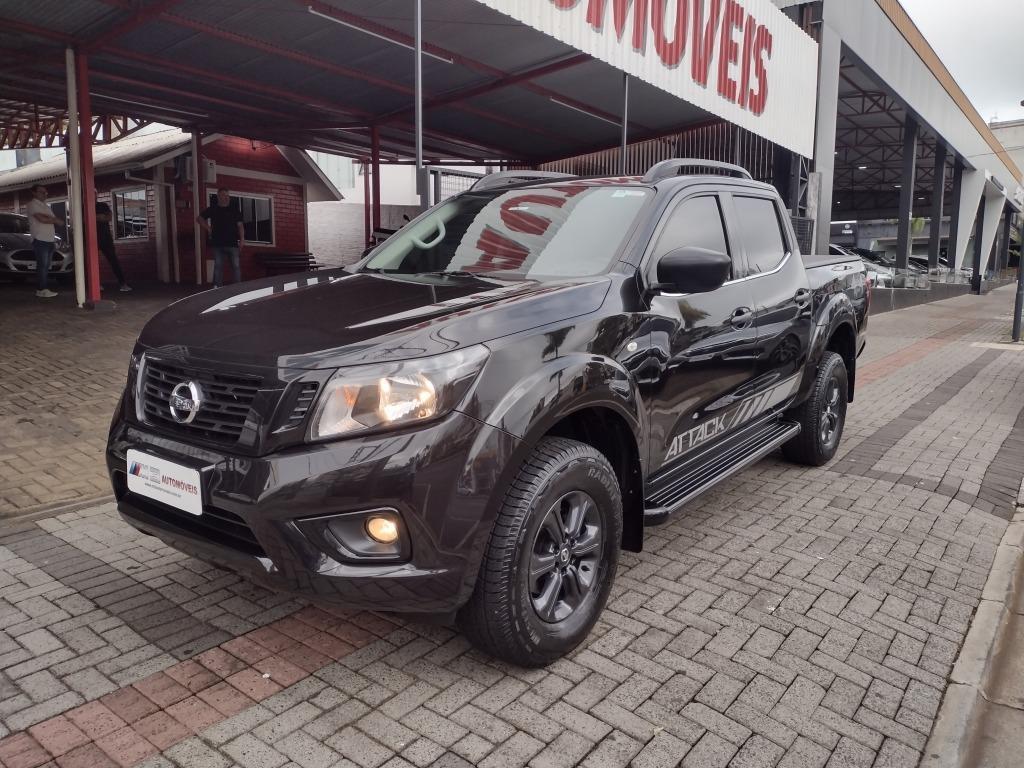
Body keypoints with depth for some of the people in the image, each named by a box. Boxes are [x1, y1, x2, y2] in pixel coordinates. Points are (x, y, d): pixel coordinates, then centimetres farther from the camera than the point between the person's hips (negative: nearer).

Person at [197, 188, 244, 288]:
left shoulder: (235, 210, 4)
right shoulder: (212, 210, 8)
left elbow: (240, 226, 2)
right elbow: (199, 218, 19)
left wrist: (241, 241, -7)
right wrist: (208, 228, 7)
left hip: (233, 243, -1)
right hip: (218, 244, 1)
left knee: (236, 266, -2)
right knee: (217, 266, 4)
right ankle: (217, 287, 9)